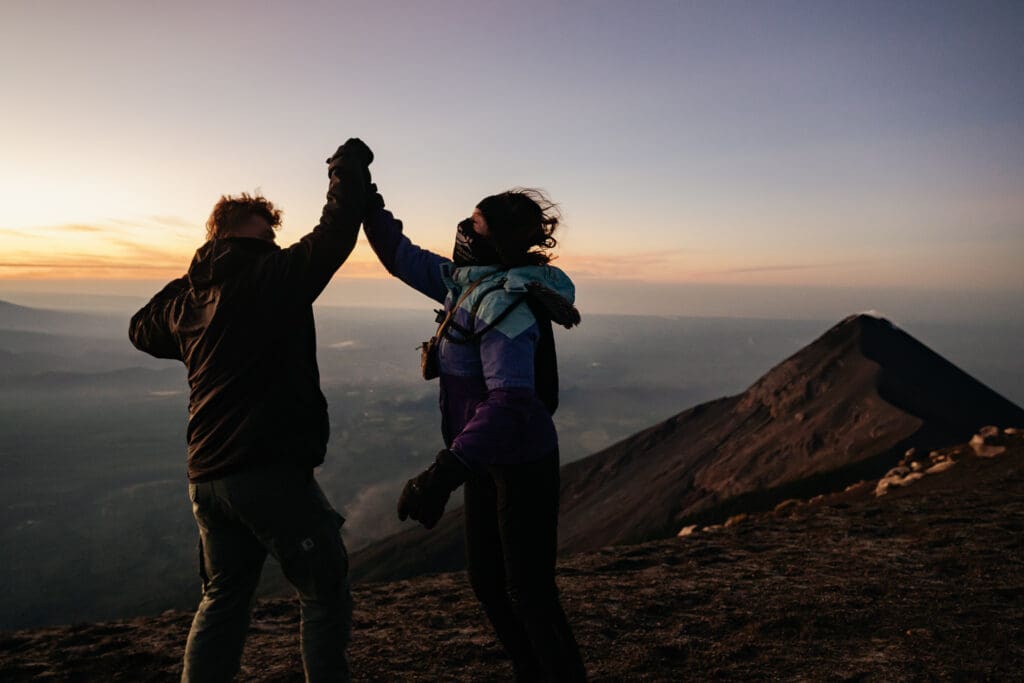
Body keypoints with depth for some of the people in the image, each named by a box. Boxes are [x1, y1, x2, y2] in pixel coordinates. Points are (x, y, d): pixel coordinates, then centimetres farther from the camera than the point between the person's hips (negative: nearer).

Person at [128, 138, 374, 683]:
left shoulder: (188, 297, 11)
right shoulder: (275, 276, -10)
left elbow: (142, 329, 30)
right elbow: (336, 232, -12)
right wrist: (350, 168, 4)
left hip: (206, 477, 8)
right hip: (273, 473, -8)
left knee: (223, 598, 21)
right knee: (326, 596, 6)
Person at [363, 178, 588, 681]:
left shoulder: (506, 304, -25)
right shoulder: (466, 282, 2)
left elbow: (510, 403, -36)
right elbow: (401, 257, 15)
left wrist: (444, 472, -42)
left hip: (523, 465, -9)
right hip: (489, 460, 9)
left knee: (529, 592, 2)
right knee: (486, 580, 18)